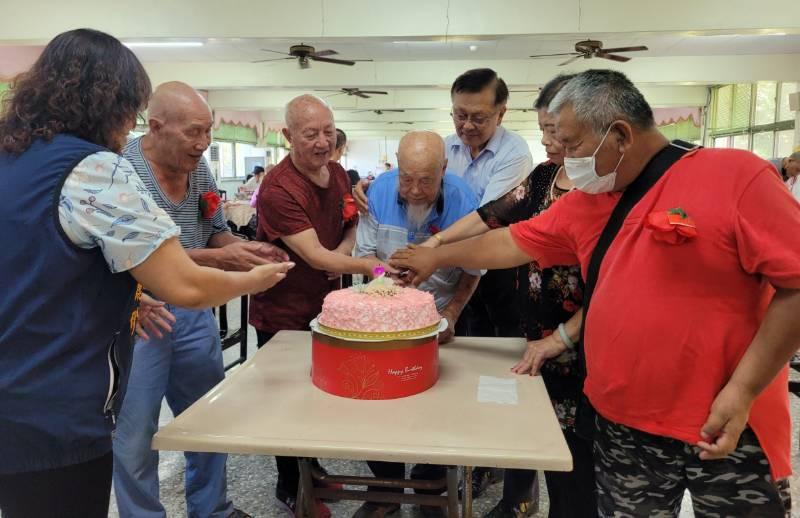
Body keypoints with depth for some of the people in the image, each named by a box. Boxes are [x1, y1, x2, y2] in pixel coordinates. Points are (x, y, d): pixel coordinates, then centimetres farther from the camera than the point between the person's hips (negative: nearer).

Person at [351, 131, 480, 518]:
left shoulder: (463, 200, -17)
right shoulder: (378, 192, -13)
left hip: (439, 320, -1)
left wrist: (451, 314, -16)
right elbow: (364, 252, -5)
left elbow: (472, 270, -7)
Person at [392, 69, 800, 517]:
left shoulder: (734, 175, -12)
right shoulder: (586, 204, 5)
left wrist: (743, 390, -16)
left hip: (726, 431, -4)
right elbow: (512, 243, 13)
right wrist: (435, 258, 18)